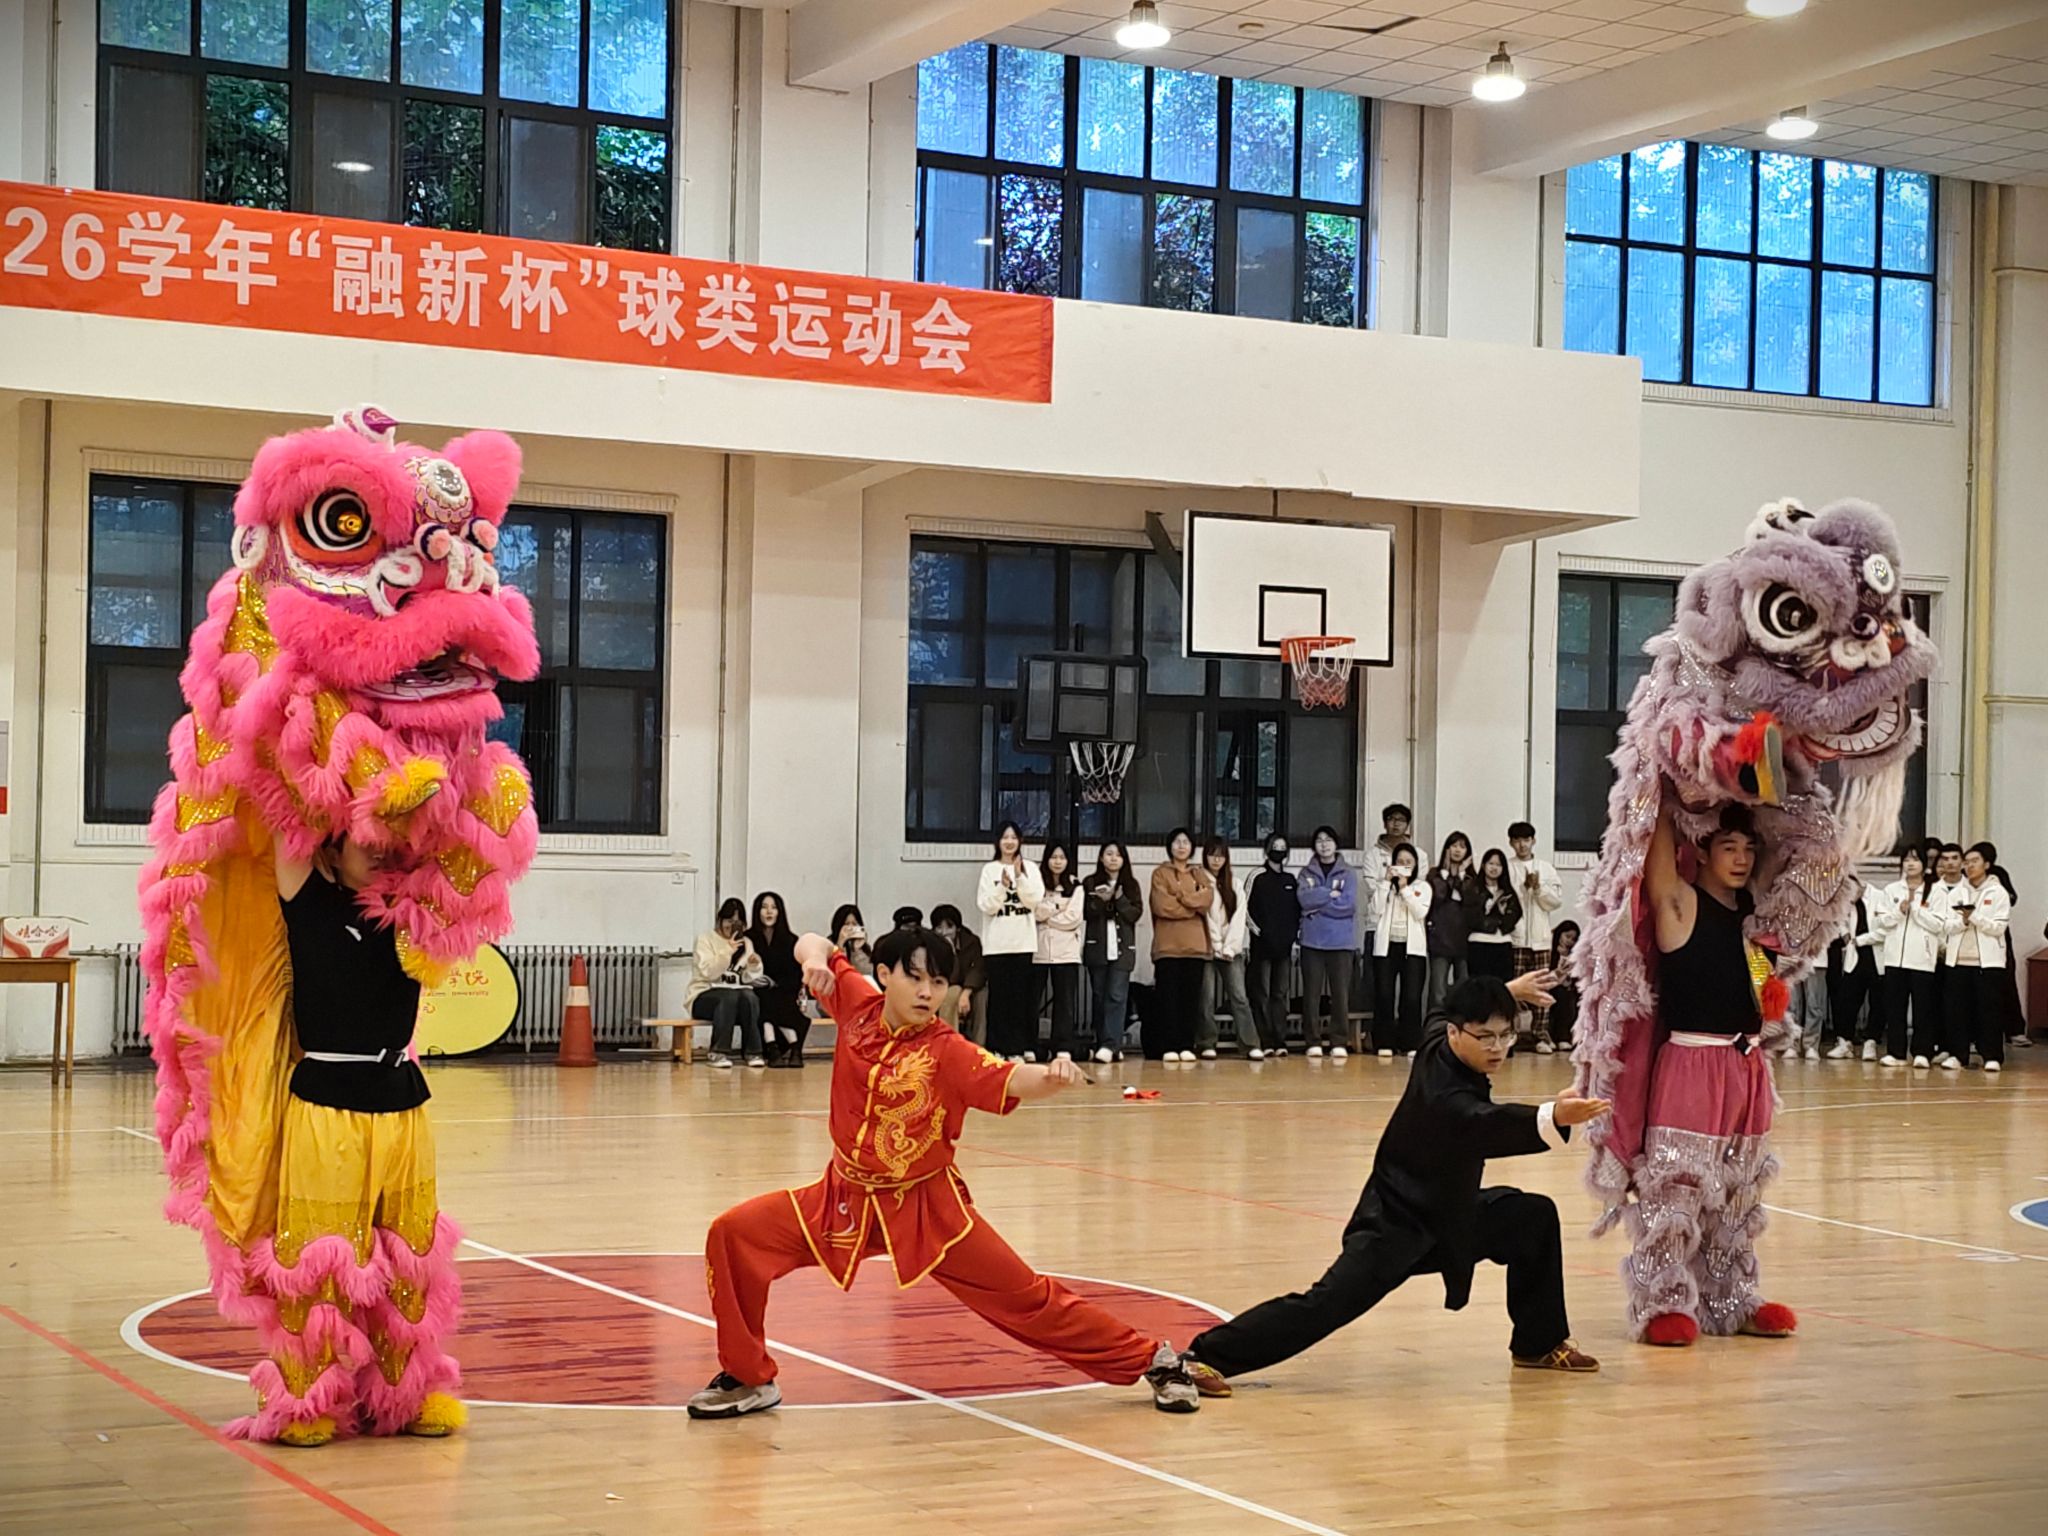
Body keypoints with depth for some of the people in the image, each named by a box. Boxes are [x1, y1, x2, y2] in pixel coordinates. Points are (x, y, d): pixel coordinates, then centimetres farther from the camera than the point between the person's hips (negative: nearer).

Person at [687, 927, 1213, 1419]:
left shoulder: (946, 1052, -18)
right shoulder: (859, 1004, -7)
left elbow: (1013, 1082, -32)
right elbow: (812, 944, 7)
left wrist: (1051, 1076, -54)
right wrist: (815, 958, -17)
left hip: (924, 1206, -4)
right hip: (846, 1198, 4)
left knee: (1027, 1299, -2)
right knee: (734, 1236, -10)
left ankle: (1152, 1360, 16)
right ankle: (749, 1378, 7)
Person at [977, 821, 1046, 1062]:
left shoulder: (1030, 869, 7)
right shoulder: (989, 870, 4)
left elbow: (1035, 899, -4)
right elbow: (986, 905, -3)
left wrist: (1020, 877, -15)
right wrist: (1003, 886, -17)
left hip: (1024, 942, 1)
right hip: (996, 943, -1)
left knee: (1022, 996, -1)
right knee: (999, 996, -1)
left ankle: (1021, 1047, 2)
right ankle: (998, 1048, 2)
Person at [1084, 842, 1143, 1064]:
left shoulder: (1131, 884, 9)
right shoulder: (1091, 883, 7)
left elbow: (1136, 913, 0)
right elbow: (1084, 911, -1)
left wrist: (1119, 899, -13)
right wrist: (1101, 900, -16)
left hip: (1123, 948, -1)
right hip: (1097, 947, 1)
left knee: (1117, 997, -11)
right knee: (1099, 996, 3)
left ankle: (1111, 1045, -19)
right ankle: (1105, 1045, 9)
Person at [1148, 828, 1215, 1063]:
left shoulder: (1200, 874, 17)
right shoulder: (1160, 874, 6)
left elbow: (1207, 898, -2)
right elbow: (1162, 905, -9)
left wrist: (1180, 896, -9)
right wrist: (1193, 905, -5)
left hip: (1195, 944, 3)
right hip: (1167, 944, -3)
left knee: (1191, 997, 2)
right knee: (1168, 997, -5)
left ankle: (1186, 1046, 6)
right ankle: (1169, 1047, -5)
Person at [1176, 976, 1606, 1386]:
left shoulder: (1439, 1046, -6)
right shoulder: (1443, 1096, -31)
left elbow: (1445, 1016, 21)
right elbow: (1490, 1126, -53)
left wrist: (1507, 994, 30)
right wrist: (1553, 1117, -70)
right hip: (1396, 1225, -10)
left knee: (1535, 1217, 8)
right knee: (1326, 1305, -23)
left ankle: (1539, 1344, 23)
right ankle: (1205, 1356, -20)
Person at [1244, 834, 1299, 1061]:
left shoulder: (1290, 878, 12)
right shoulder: (1258, 877, -2)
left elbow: (1297, 907, 18)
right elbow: (1244, 906, -4)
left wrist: (1296, 932, 8)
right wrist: (1254, 928, -10)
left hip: (1284, 945, 5)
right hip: (1262, 944, -5)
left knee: (1281, 994, 6)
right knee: (1261, 994, -4)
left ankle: (1279, 1041, 10)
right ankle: (1264, 1042, -4)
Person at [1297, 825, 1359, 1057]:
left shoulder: (1348, 873, 6)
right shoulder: (1306, 873, 10)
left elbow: (1348, 904, -7)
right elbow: (1304, 898, -8)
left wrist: (1318, 903, -6)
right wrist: (1331, 893, -9)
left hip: (1340, 941, -1)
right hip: (1312, 940, 1)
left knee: (1340, 992, -2)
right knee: (1312, 991, 0)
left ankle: (1339, 1041, 2)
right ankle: (1313, 1041, 5)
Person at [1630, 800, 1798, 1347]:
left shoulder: (1753, 911, 11)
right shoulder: (1679, 904, -7)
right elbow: (1661, 826, -13)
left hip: (1747, 1068, 7)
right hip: (1690, 1064, -7)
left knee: (1739, 1196, 13)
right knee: (1676, 1190, -8)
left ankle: (1730, 1300, 23)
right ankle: (1663, 1303, 1)